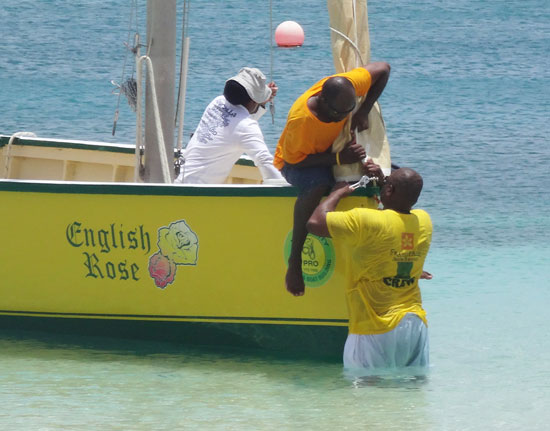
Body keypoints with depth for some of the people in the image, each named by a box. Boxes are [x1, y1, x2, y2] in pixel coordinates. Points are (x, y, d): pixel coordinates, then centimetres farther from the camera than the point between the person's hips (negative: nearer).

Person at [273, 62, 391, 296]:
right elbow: (295, 159, -29)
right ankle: (294, 261, -35)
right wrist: (338, 158, -39)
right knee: (316, 184, -41)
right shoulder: (300, 120, -38)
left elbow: (383, 69, -12)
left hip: (335, 151, 7)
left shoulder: (347, 86, -26)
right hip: (296, 161, -7)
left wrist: (363, 111, -19)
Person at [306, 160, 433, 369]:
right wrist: (383, 180, 29)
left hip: (377, 331, -6)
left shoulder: (365, 222, -15)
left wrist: (338, 192, 2)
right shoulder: (424, 222, 5)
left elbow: (315, 222, -13)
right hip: (416, 324, 6)